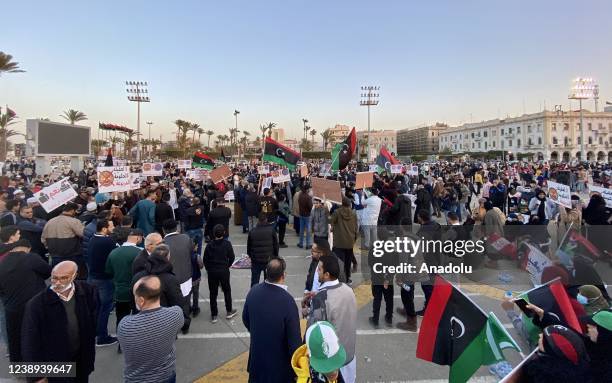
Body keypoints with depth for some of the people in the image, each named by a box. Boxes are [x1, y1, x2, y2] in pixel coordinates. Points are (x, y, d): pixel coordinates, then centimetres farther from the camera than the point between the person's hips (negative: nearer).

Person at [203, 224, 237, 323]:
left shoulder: (209, 245, -7)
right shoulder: (227, 244, -10)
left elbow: (205, 259, -3)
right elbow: (232, 257, -6)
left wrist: (209, 269, 11)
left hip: (212, 272, 1)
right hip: (224, 271, -1)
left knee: (213, 293, 10)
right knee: (227, 291, 16)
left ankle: (214, 315, 16)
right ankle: (229, 312, 24)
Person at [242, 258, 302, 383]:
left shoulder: (254, 291, -12)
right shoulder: (287, 301, -30)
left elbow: (245, 319, 5)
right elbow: (294, 338, -22)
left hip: (257, 353, 5)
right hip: (279, 359, -5)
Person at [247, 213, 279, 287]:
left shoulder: (252, 231, -3)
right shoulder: (271, 230, -7)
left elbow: (248, 246, 6)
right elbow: (276, 244, -2)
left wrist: (250, 255, 22)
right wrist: (276, 256, 11)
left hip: (256, 260, 1)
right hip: (269, 259, -1)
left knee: (254, 281, 10)